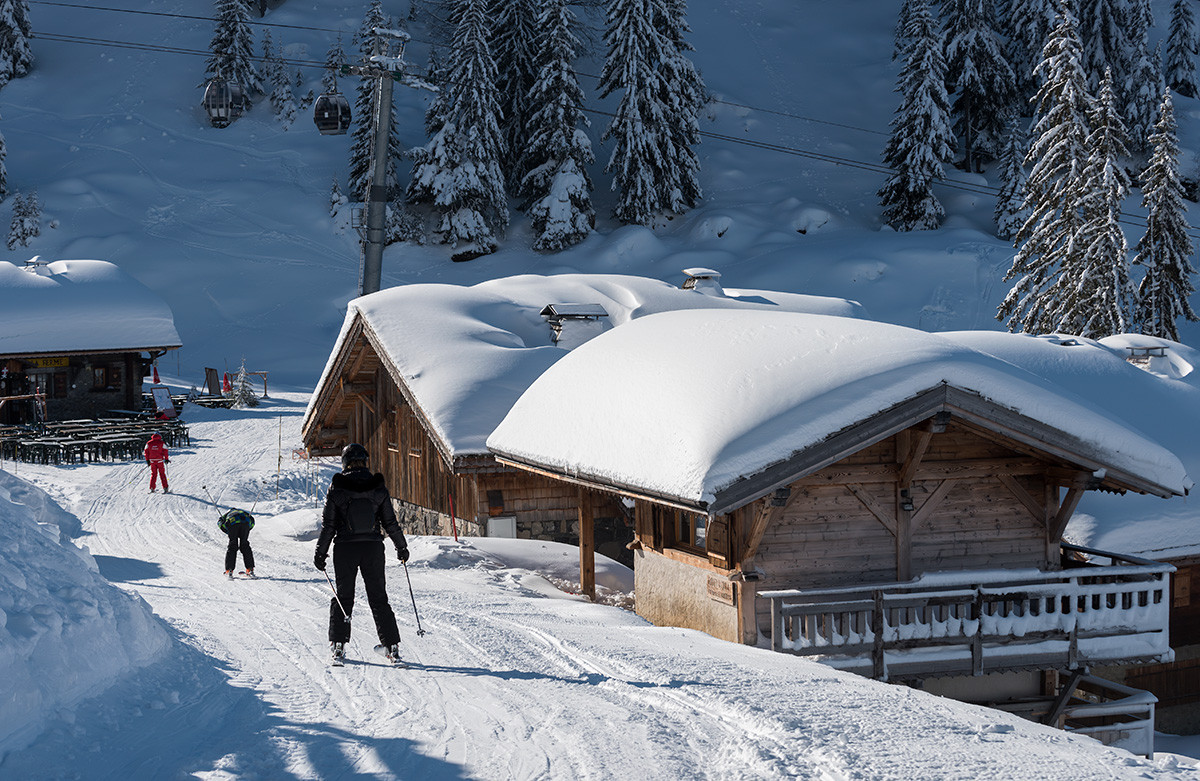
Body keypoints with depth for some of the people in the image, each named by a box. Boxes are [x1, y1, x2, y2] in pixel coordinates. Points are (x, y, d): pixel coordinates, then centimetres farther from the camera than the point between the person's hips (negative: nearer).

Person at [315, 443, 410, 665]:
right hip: (373, 547, 1)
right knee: (378, 597, 10)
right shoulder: (378, 487, -3)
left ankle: (338, 645, 5)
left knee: (343, 596, 12)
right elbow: (390, 522, 2)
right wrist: (402, 547, 14)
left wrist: (321, 552, 4)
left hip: (345, 548, -1)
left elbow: (328, 524, -5)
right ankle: (391, 646, 6)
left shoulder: (337, 487, -6)